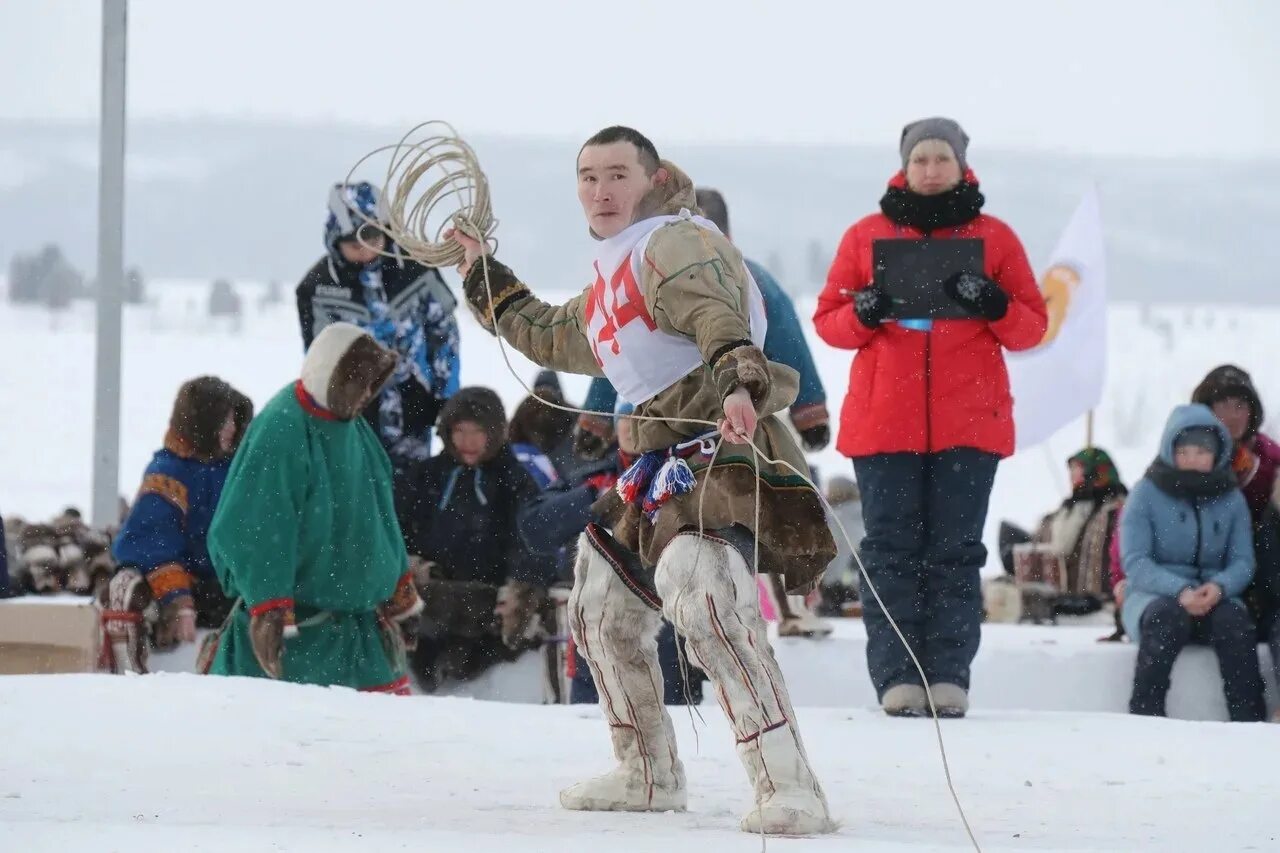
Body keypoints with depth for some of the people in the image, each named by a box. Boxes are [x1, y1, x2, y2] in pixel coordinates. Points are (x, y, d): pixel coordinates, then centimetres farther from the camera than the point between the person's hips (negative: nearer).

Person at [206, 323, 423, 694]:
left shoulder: (354, 430, 11)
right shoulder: (281, 430, -17)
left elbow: (380, 518, 22)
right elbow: (259, 533, -21)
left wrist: (400, 600, 25)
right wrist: (269, 615, -24)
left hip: (354, 618, 9)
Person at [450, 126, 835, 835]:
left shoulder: (675, 243, -8)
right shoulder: (614, 271, 23)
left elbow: (720, 322, -28)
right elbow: (549, 337, 42)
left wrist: (739, 386, -48)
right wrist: (481, 274, 47)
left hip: (720, 444, -11)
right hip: (663, 460, 11)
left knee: (704, 598, -31)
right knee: (604, 602, 23)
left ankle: (788, 788, -37)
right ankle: (646, 776, 40)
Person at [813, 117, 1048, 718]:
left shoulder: (994, 238, 9)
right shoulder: (866, 236, 10)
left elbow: (1033, 327, 7)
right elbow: (827, 320, 10)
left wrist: (995, 306, -14)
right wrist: (863, 314, -11)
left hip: (968, 422, 0)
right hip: (884, 420, 0)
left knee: (955, 550, -2)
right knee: (892, 549, -4)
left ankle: (949, 678, -2)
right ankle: (898, 679, -5)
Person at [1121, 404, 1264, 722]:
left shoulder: (1231, 498, 9)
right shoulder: (1146, 493, -1)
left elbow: (1243, 561, 2)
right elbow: (1135, 562, -9)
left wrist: (1220, 587, -22)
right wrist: (1179, 591, -28)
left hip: (1212, 598, 2)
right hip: (1152, 596, -2)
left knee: (1234, 619, -32)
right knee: (1168, 616, -37)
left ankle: (1249, 721, -36)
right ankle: (1144, 715, -40)